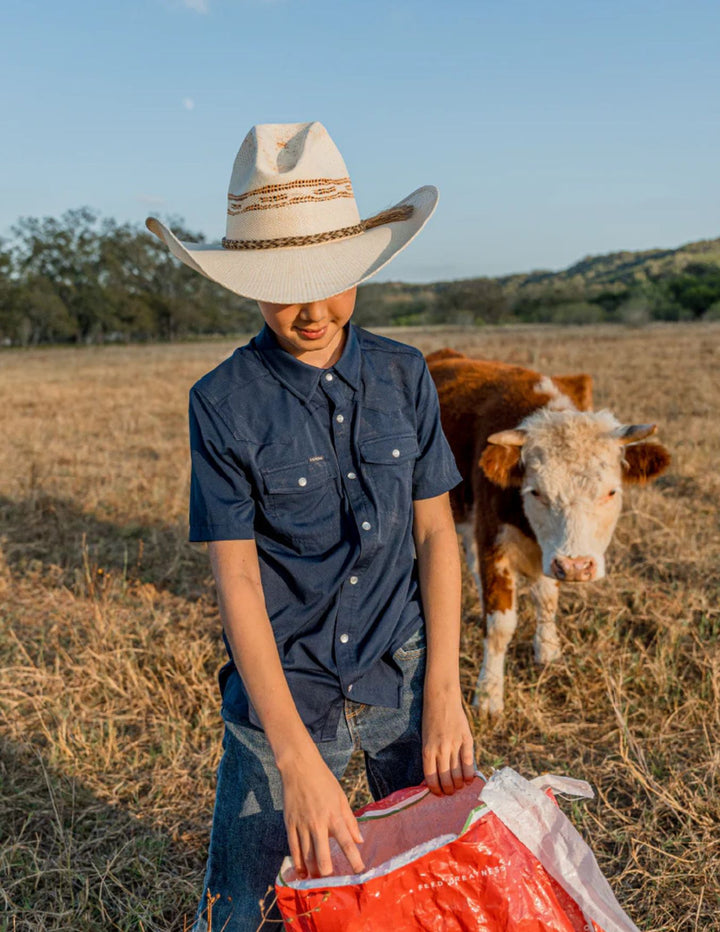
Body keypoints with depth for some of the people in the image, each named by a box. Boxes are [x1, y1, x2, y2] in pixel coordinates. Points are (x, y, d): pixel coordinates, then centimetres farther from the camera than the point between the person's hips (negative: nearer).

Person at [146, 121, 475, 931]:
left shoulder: (403, 376, -2)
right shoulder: (223, 402, -11)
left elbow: (435, 535, 1)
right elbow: (236, 582, -14)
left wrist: (444, 694, -4)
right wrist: (299, 760, -20)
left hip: (402, 676, 3)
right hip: (281, 688, -2)